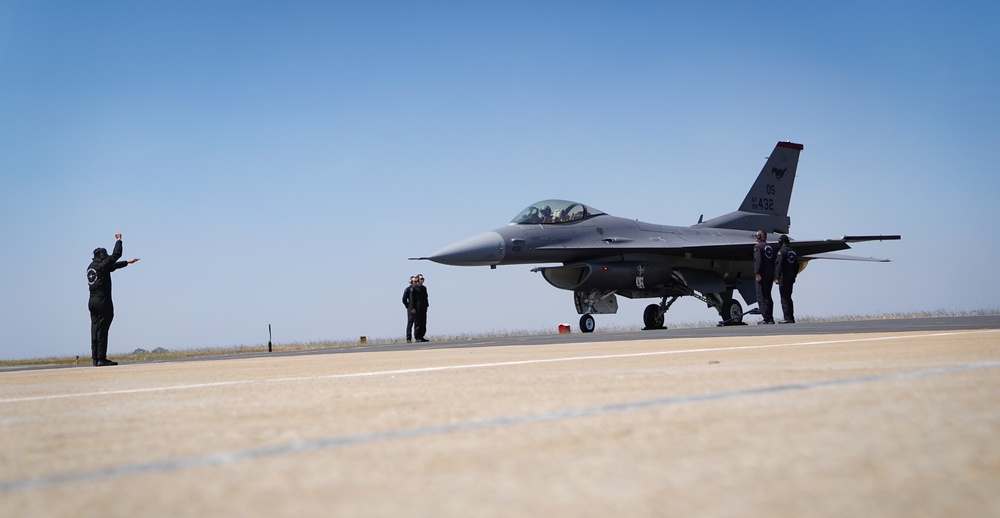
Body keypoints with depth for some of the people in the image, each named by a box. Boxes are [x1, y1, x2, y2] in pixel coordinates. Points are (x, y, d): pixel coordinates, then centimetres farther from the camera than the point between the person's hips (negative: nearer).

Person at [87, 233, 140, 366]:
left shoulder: (91, 267, 16)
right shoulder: (102, 265, -9)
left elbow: (113, 265, 26)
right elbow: (116, 255, -3)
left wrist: (127, 262, 34)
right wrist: (119, 240, 12)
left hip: (92, 301, 8)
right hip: (103, 301, -8)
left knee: (95, 329, 6)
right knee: (102, 330, -9)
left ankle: (95, 359, 4)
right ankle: (101, 359, -11)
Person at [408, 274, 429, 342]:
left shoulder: (424, 288, 17)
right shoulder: (413, 288, -5)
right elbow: (412, 298, -10)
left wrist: (426, 306, 13)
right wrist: (412, 308, -16)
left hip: (423, 309, 7)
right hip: (417, 308, -7)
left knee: (423, 323, 7)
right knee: (417, 323, -6)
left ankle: (421, 337, 12)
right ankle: (417, 337, -3)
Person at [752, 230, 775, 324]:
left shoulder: (758, 246, -7)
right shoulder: (769, 247, 18)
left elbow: (758, 260, -18)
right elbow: (773, 262, 18)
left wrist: (757, 273, -20)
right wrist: (773, 275, 20)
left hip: (762, 274, -8)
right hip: (770, 274, 8)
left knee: (761, 297, -7)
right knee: (768, 296, 14)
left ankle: (766, 318, -13)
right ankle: (770, 318, 13)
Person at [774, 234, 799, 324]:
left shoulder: (782, 251, -11)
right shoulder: (793, 251, 15)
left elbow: (779, 265, -18)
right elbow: (797, 265, 19)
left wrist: (777, 278, -19)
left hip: (784, 279, -8)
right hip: (791, 279, 8)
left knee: (784, 299, -7)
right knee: (788, 298, 15)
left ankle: (787, 318, -12)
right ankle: (791, 318, 15)